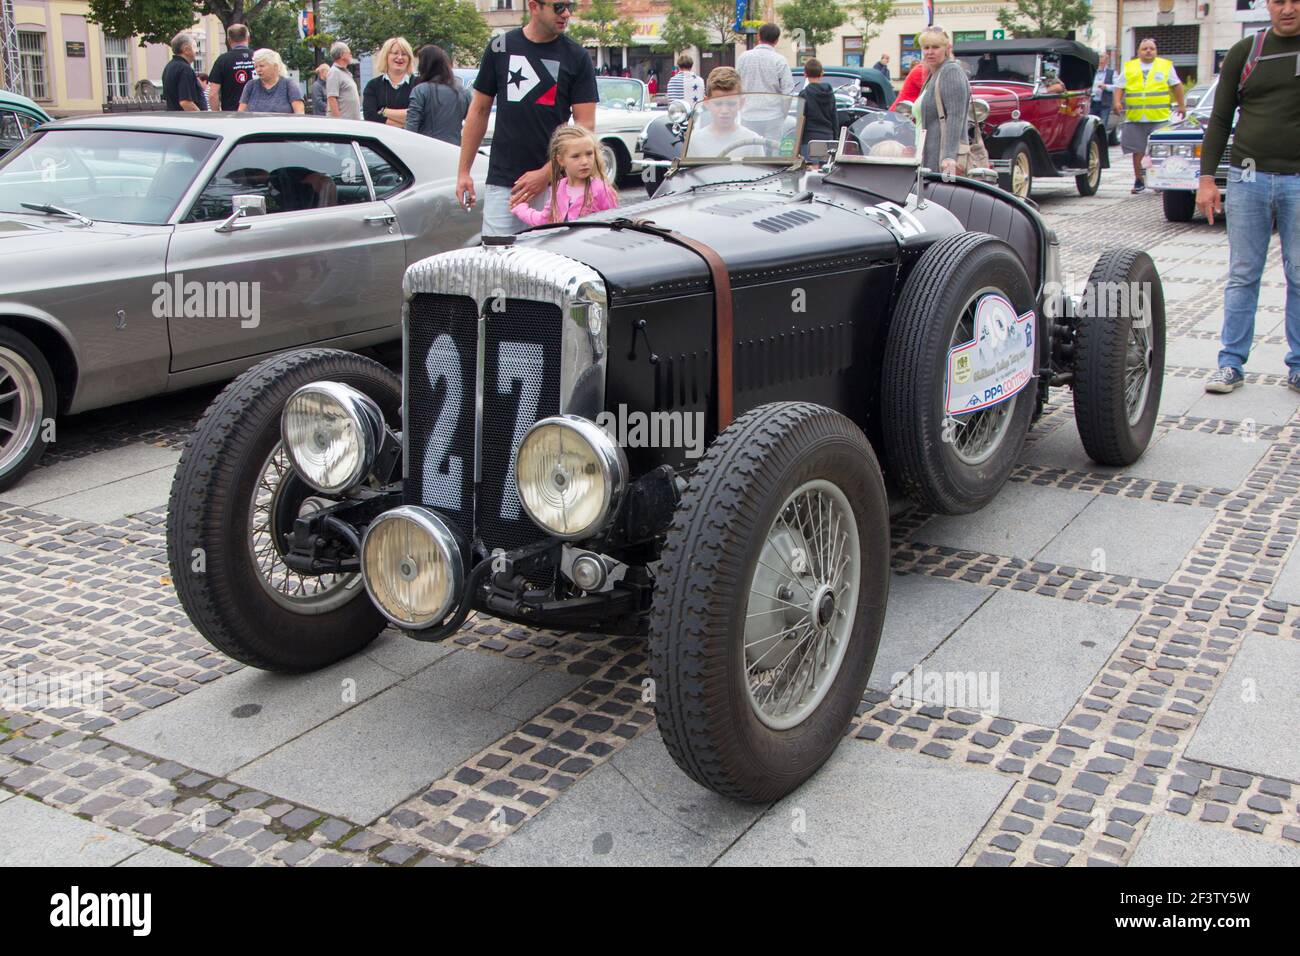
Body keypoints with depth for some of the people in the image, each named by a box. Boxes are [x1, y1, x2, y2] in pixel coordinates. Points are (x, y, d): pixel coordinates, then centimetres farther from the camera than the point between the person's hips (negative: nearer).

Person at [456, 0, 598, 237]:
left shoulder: (577, 57, 2)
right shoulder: (500, 48, 7)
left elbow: (586, 125, -3)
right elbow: (479, 111, 12)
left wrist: (547, 173, -12)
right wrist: (464, 171, 7)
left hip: (555, 184, -1)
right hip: (501, 181, 1)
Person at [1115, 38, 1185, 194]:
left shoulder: (1166, 66, 10)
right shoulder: (1129, 67, 13)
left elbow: (1176, 86, 12)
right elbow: (1119, 86, 11)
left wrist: (1182, 105, 7)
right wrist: (1117, 102, -6)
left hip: (1159, 117, -1)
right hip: (1134, 117, 2)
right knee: (1137, 151, 5)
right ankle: (1139, 181, 15)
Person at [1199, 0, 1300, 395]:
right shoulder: (1244, 52, 8)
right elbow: (1220, 119, 10)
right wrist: (1207, 177, 2)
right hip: (1248, 177, 1)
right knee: (1242, 276, 4)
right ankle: (1231, 364, 10)